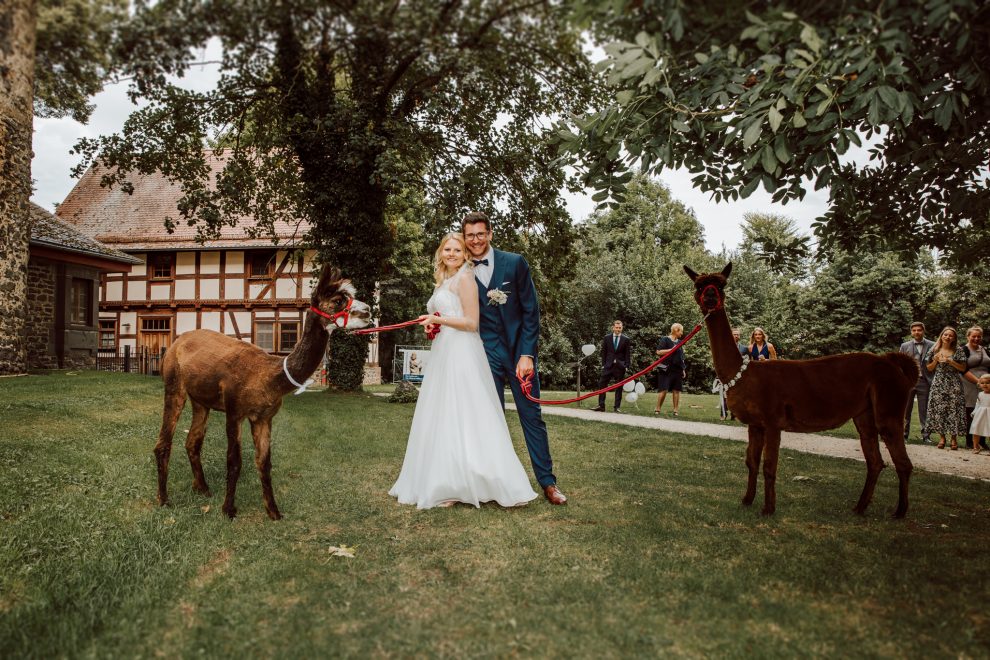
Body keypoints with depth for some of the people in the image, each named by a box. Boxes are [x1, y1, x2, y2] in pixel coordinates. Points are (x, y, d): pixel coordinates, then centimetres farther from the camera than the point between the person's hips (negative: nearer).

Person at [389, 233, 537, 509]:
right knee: (441, 418, 9)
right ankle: (442, 483, 14)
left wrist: (439, 319, -11)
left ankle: (458, 486, -4)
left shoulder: (465, 279, -6)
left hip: (461, 355, -10)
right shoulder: (444, 281, 20)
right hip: (443, 354, 10)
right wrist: (433, 325, 6)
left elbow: (471, 323, -13)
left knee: (458, 418, -8)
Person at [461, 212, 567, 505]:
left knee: (532, 416, 3)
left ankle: (548, 482, 9)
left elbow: (531, 310, -4)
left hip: (519, 349, -1)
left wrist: (527, 354, -10)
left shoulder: (515, 263, -3)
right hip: (486, 353, 1)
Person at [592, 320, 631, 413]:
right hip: (608, 366, 1)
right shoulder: (607, 338, 6)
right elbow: (603, 352, 7)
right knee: (602, 385, -3)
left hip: (620, 366, -1)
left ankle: (617, 407, 9)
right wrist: (603, 364, 0)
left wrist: (626, 366, -5)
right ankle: (601, 406, 2)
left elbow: (627, 354, 2)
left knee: (619, 387, 3)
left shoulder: (626, 339, 2)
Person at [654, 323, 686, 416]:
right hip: (666, 369, -6)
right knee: (664, 390, -8)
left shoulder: (679, 342, 17)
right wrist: (671, 349, -16)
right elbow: (658, 352, -12)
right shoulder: (665, 339, -2)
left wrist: (683, 369, 18)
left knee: (677, 390, 4)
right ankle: (657, 409, 0)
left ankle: (676, 410, 9)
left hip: (678, 370, 6)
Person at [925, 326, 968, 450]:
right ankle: (941, 437, 8)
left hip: (953, 384, -1)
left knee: (954, 409, -4)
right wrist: (936, 360, -7)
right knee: (938, 409, -2)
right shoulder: (934, 350, 6)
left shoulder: (958, 350, 4)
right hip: (938, 384, 1)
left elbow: (963, 368, 2)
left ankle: (953, 438, 4)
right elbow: (929, 368, 11)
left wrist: (950, 361, -10)